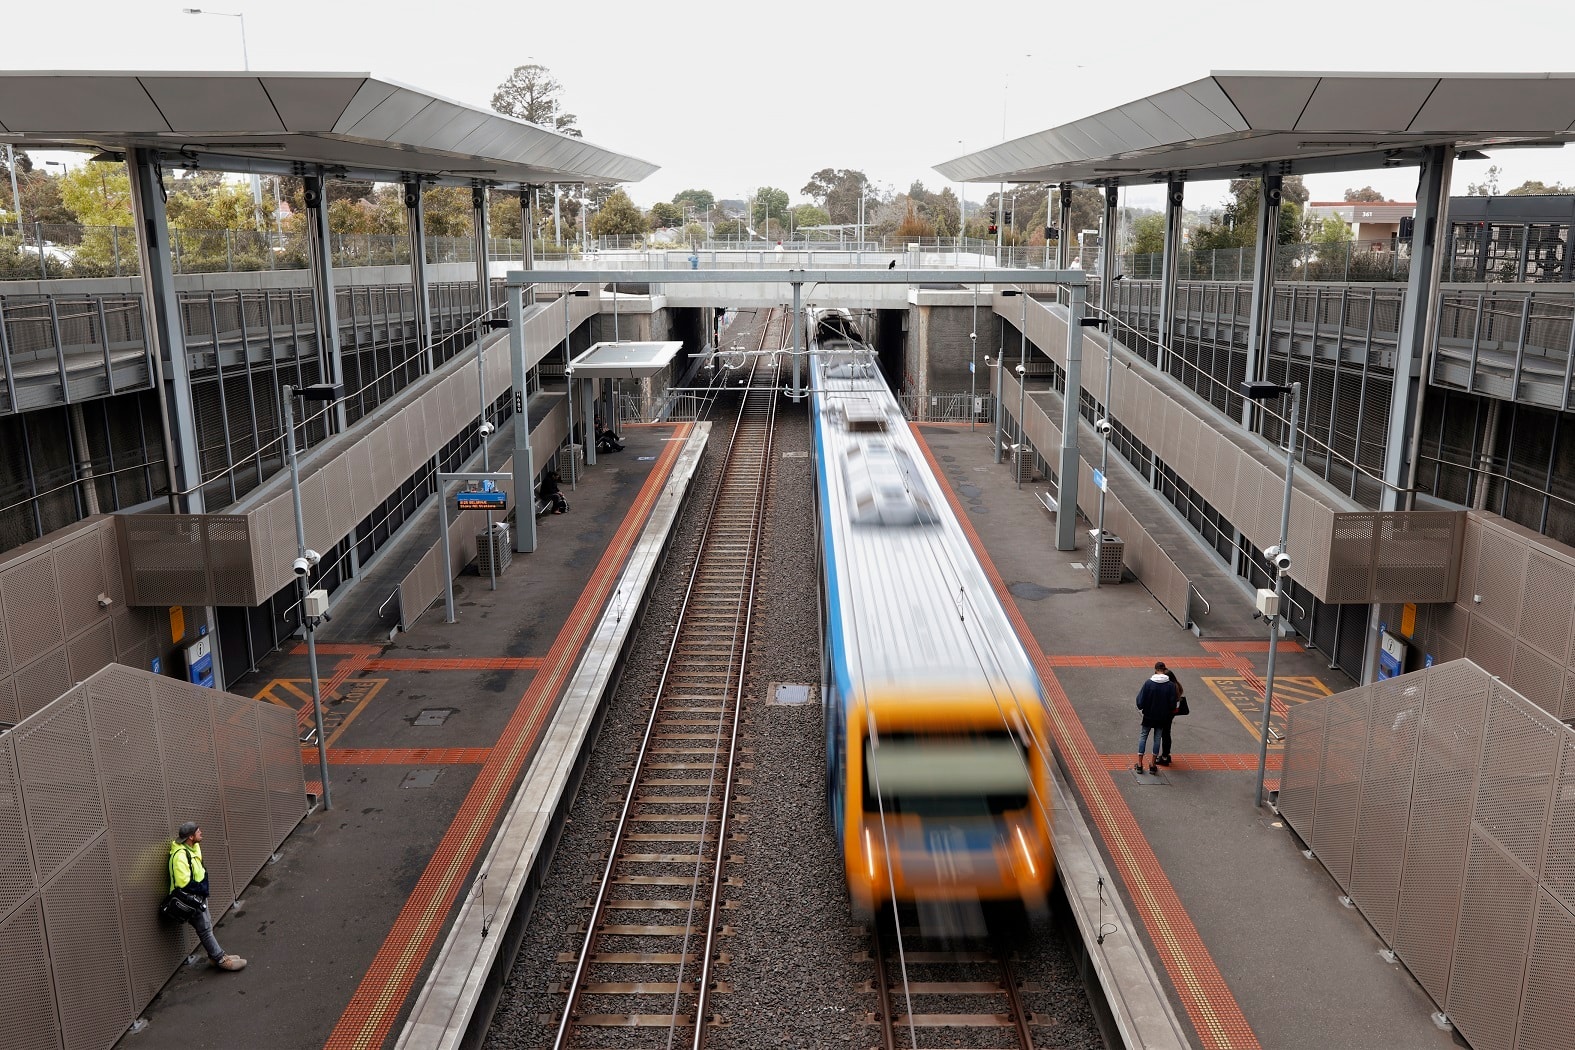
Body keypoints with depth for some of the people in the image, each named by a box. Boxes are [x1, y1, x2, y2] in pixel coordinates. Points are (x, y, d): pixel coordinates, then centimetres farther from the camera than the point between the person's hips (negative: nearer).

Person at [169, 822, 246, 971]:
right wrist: (201, 888, -18)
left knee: (207, 925, 18)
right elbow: (184, 883, -31)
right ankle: (220, 960, 5)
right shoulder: (180, 855, -27)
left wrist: (202, 888, 4)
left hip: (199, 896, 10)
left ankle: (217, 954, 30)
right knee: (205, 929, -2)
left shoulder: (193, 848, 4)